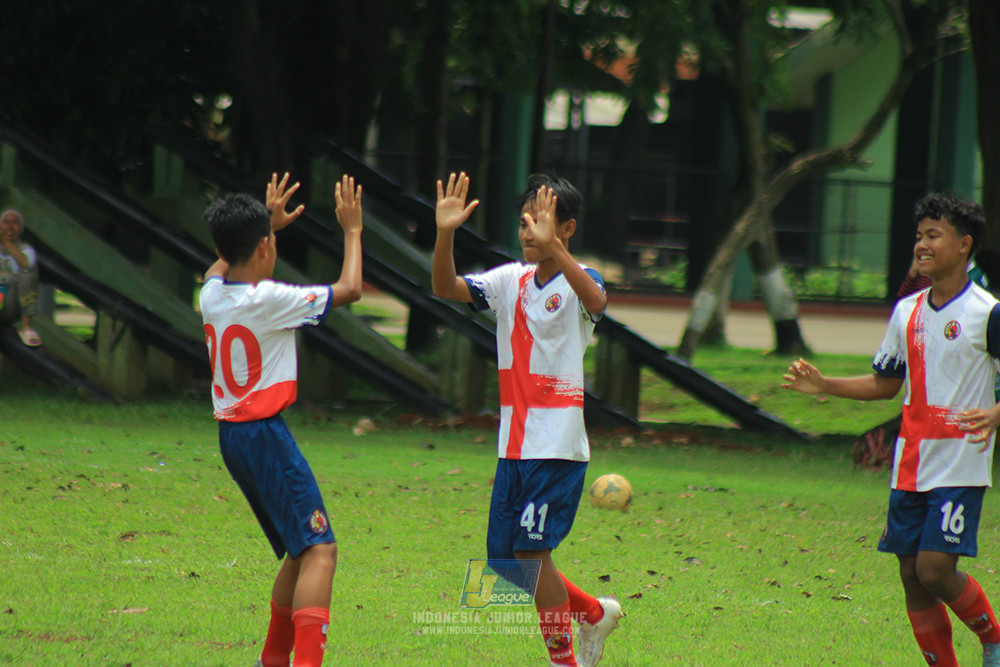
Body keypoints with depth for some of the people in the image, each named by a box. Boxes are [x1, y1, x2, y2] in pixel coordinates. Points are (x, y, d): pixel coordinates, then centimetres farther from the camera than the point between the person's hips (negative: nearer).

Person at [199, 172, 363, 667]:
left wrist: (268, 223, 36)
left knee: (299, 551, 21)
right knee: (319, 549, -14)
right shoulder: (270, 300, -16)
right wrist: (352, 230, 4)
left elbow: (224, 267, 31)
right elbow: (348, 289, -9)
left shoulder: (211, 295, 4)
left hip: (231, 436, 8)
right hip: (265, 435, -8)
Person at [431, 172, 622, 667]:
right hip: (513, 445, 7)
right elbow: (446, 288, -1)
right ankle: (594, 614, 30)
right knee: (506, 563, 8)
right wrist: (445, 235, -19)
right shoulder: (511, 280, 10)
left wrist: (551, 246, -45)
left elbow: (596, 300, -31)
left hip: (558, 446, -7)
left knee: (531, 552, -11)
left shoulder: (578, 280, -7)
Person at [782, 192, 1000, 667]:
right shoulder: (907, 311, 11)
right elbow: (886, 383, 21)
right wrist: (823, 385, 9)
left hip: (961, 467, -6)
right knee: (912, 577, 3)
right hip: (911, 465, 6)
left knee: (935, 570, -14)